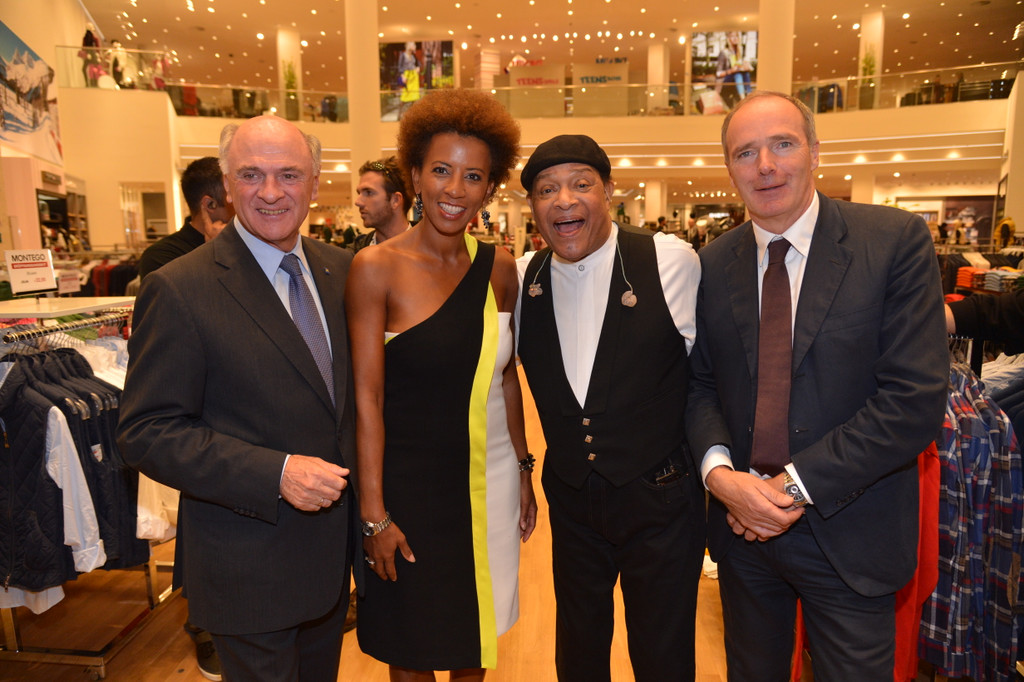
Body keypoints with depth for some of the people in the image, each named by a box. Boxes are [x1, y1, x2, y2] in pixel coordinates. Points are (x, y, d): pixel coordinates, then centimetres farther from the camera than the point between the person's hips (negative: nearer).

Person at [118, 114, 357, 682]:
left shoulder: (341, 269, 1)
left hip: (332, 545, 6)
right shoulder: (178, 290, -16)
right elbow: (148, 434, -15)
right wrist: (276, 474, -26)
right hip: (248, 566, -5)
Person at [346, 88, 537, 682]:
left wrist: (523, 469, 9)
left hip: (490, 477, 4)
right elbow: (367, 396, -13)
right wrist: (374, 513, -12)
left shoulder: (498, 267, 0)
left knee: (476, 632, 22)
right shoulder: (377, 267, -12)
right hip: (410, 480, -3)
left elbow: (506, 374, 8)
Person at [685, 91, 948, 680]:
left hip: (849, 536, -3)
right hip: (742, 523, 3)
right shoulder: (712, 264, 1)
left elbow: (916, 398, -16)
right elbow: (699, 382, 3)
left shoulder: (897, 240, -10)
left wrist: (797, 485, -18)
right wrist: (719, 471, -15)